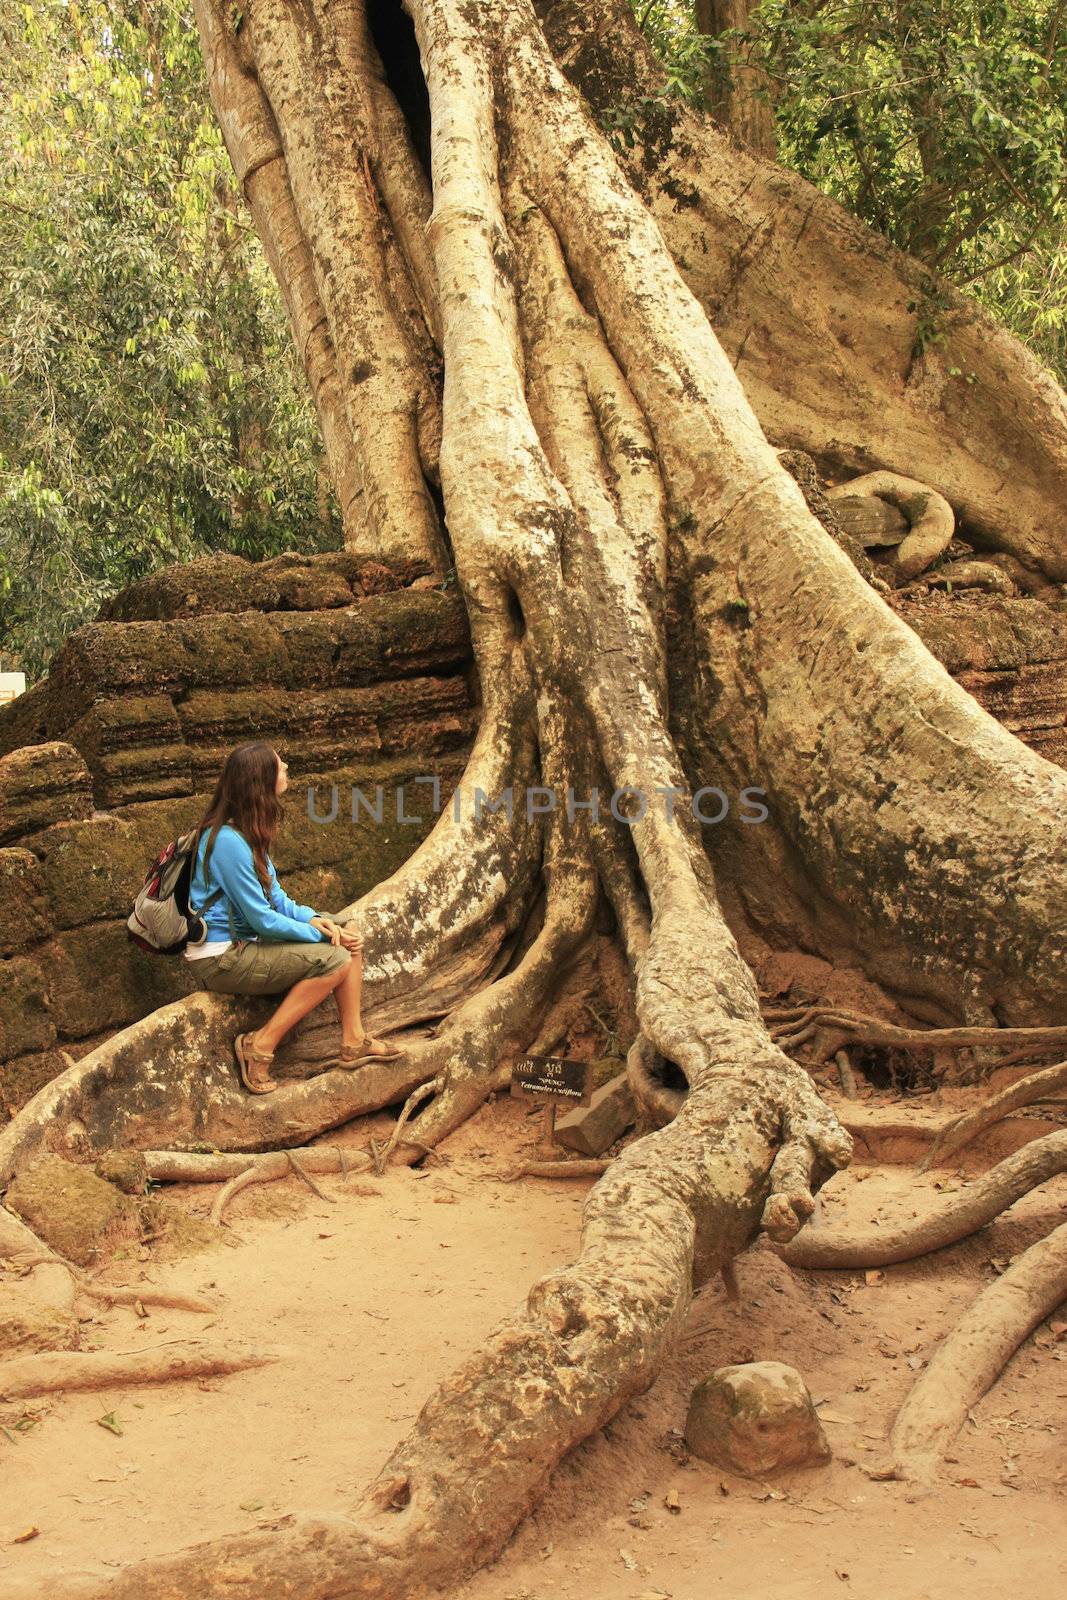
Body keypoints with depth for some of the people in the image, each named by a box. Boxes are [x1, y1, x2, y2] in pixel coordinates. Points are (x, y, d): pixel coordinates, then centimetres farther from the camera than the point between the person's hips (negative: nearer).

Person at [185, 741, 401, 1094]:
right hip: (221, 960, -10)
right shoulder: (228, 841, -24)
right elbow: (262, 920, -22)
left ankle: (353, 1042, 10)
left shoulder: (247, 831, 6)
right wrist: (319, 933, -11)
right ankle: (259, 1047, -14)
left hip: (244, 942, 10)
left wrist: (311, 918, -7)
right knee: (334, 960, -20)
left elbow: (275, 896, 11)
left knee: (350, 939, 4)